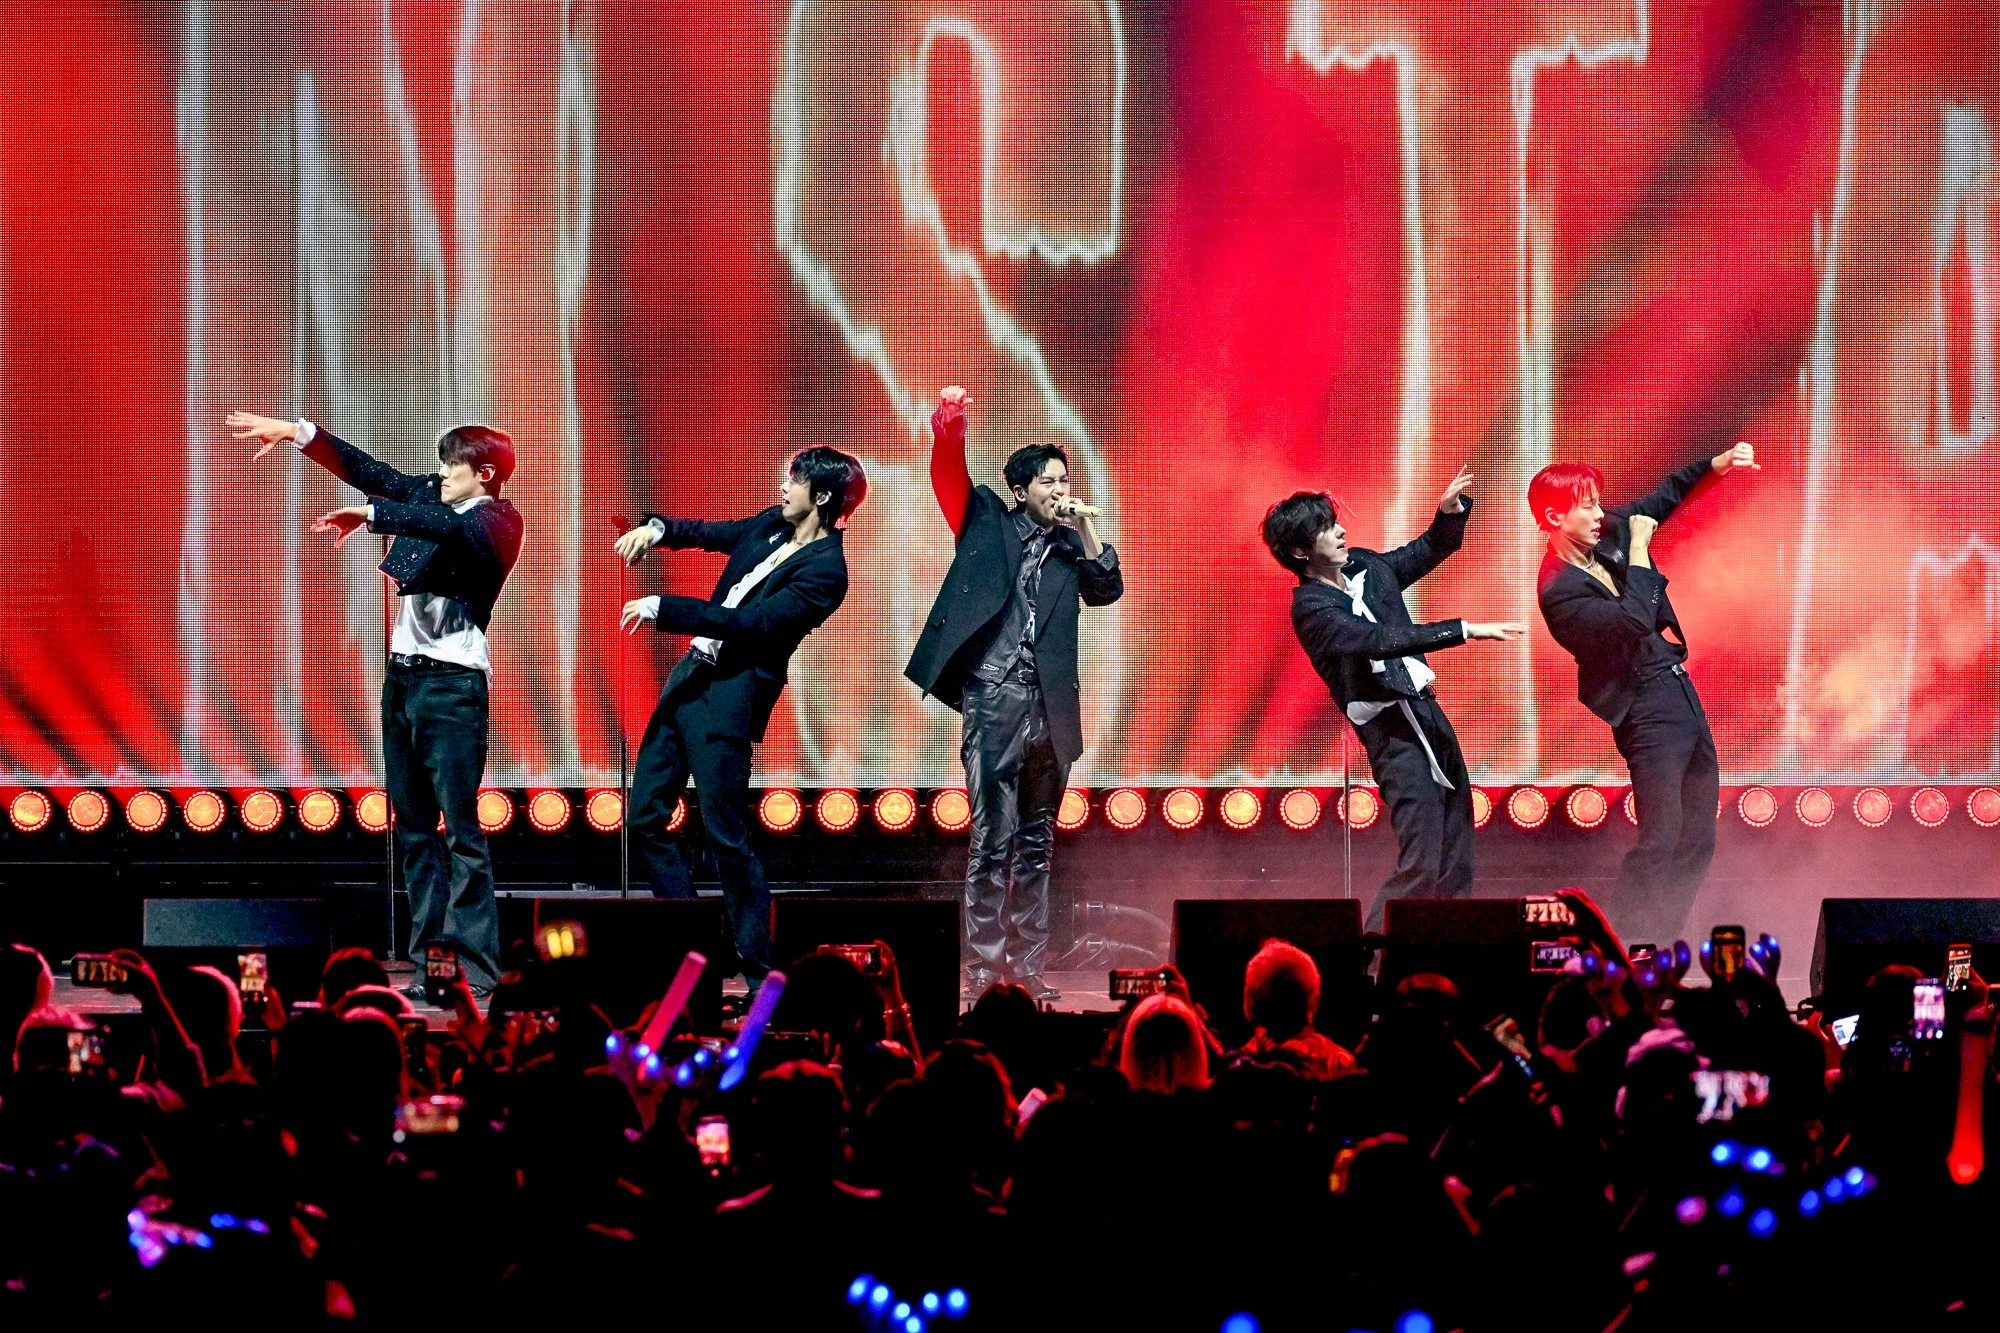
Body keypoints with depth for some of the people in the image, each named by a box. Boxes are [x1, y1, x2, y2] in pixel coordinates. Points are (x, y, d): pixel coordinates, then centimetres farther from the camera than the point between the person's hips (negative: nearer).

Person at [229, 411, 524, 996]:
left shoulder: (498, 520, -9)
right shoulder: (431, 495, 12)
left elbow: (450, 529, -28)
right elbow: (368, 471, 16)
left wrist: (370, 515, -31)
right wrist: (299, 434, 11)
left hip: (452, 683, -8)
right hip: (402, 676, 8)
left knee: (461, 826, -12)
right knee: (413, 827, 6)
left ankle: (475, 966, -13)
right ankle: (428, 962, 8)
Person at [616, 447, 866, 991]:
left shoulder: (824, 573, -15)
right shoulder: (771, 526, 9)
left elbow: (749, 623, -22)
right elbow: (708, 533, 22)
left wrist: (661, 609, -21)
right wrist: (656, 529, 1)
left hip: (731, 699, -9)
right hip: (689, 678, 9)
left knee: (727, 836, -6)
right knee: (646, 820, 9)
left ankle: (760, 973, 4)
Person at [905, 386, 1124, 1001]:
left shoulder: (1068, 547, 15)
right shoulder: (987, 524, 6)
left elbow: (1108, 589, 3)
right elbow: (949, 475, -7)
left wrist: (1086, 529, -5)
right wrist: (950, 424, -25)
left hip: (1050, 709, 4)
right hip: (995, 702, -4)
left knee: (1036, 846, 8)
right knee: (993, 841, -7)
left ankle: (1026, 967, 12)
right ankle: (983, 968, -5)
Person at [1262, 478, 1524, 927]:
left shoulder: (1364, 566, 8)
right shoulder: (1311, 608, -15)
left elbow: (1429, 551, 21)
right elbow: (1380, 640, -29)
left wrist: (1450, 510, 0)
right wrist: (1464, 630, -34)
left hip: (1426, 711, 8)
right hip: (1394, 732, -8)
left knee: (1457, 858, 12)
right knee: (1421, 864, -14)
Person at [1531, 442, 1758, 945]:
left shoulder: (1610, 533, 5)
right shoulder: (1560, 590, -17)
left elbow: (1663, 498, 21)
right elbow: (1634, 621, -28)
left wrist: (1715, 465, 8)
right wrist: (1639, 551, -20)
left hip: (1680, 691, 9)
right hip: (1647, 709, -9)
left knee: (1697, 842, 10)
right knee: (1660, 844, -12)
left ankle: (1660, 944, 15)